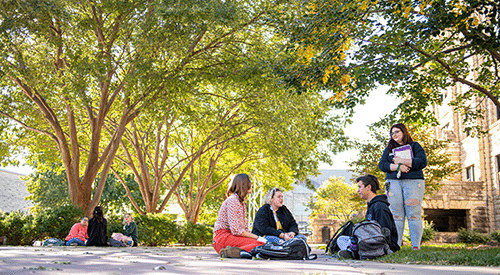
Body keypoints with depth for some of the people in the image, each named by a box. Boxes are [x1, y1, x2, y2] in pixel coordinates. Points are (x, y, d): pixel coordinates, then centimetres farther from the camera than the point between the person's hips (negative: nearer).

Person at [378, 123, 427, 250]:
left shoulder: (415, 146, 13)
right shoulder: (389, 149, 21)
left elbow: (422, 162, -3)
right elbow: (382, 165, 6)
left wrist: (402, 161, -8)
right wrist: (397, 167, -10)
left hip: (413, 182, -2)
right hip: (393, 182, 2)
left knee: (414, 214, -9)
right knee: (396, 214, -4)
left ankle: (416, 245, -8)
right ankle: (395, 245, -3)